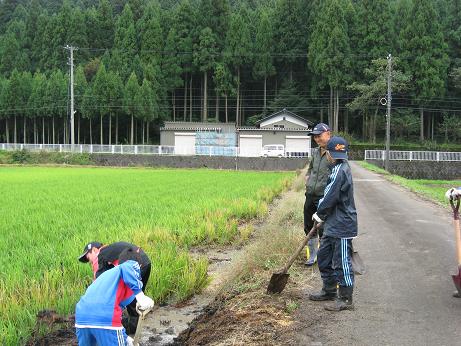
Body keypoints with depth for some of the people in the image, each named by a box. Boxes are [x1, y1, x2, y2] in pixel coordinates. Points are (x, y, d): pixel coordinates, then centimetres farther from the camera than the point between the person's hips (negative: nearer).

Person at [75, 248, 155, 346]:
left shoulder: (108, 273, 36)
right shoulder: (133, 265, 15)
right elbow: (127, 267, -13)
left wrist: (124, 338, 48)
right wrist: (141, 296, -16)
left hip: (81, 317, 7)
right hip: (105, 318, -7)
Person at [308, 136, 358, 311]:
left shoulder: (340, 171, -20)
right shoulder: (341, 168, 12)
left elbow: (330, 197, -19)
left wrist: (319, 214, -4)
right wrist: (322, 215, 10)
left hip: (341, 226, -11)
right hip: (333, 225, 11)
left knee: (342, 262, -1)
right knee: (324, 256, 19)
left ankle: (345, 299, 8)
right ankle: (329, 290, 32)